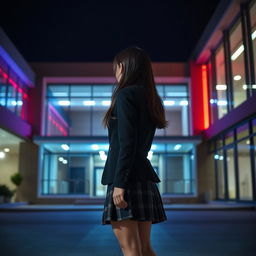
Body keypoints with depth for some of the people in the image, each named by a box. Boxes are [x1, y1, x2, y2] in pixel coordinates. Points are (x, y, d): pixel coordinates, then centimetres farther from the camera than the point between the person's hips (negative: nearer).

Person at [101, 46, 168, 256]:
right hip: (144, 177, 9)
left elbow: (126, 143, -16)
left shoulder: (126, 94, -7)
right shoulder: (149, 98, 18)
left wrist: (119, 183, -18)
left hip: (128, 178, -9)